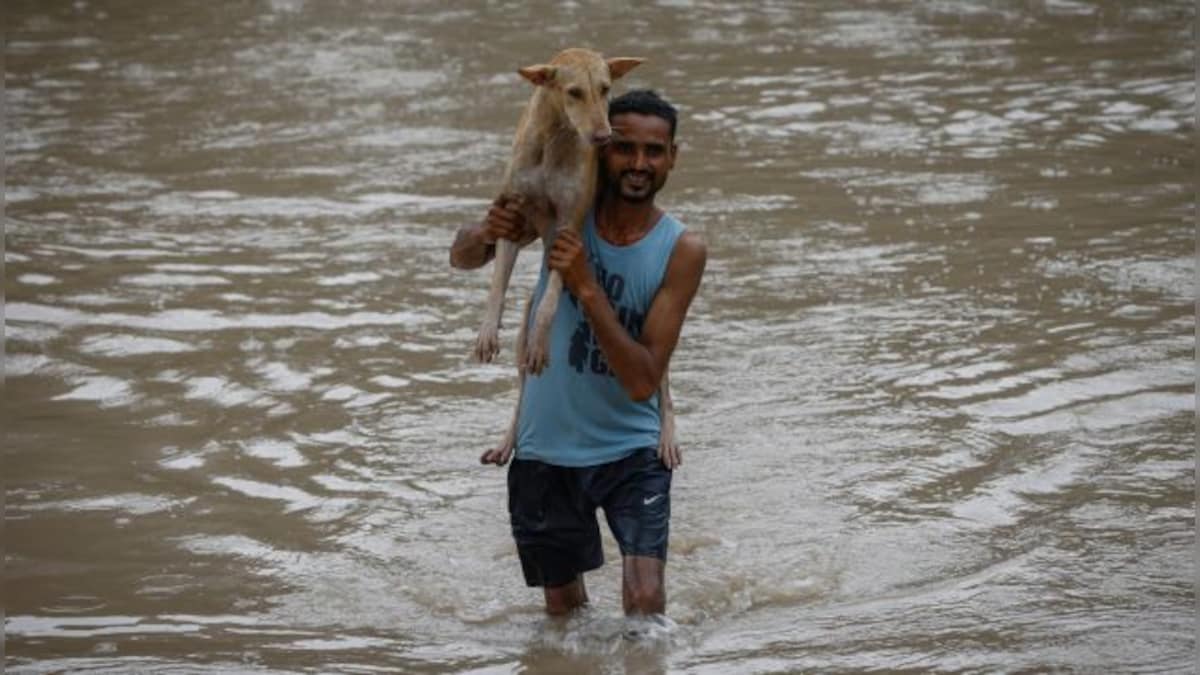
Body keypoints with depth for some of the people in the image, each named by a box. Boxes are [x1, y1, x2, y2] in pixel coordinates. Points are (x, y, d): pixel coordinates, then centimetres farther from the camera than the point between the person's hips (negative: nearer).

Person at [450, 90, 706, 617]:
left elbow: (643, 382, -21)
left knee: (646, 605, -15)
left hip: (630, 451, -2)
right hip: (546, 450, 2)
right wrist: (486, 233, -20)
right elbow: (461, 258, 4)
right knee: (564, 611, 14)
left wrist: (587, 288, -31)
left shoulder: (681, 251, -15)